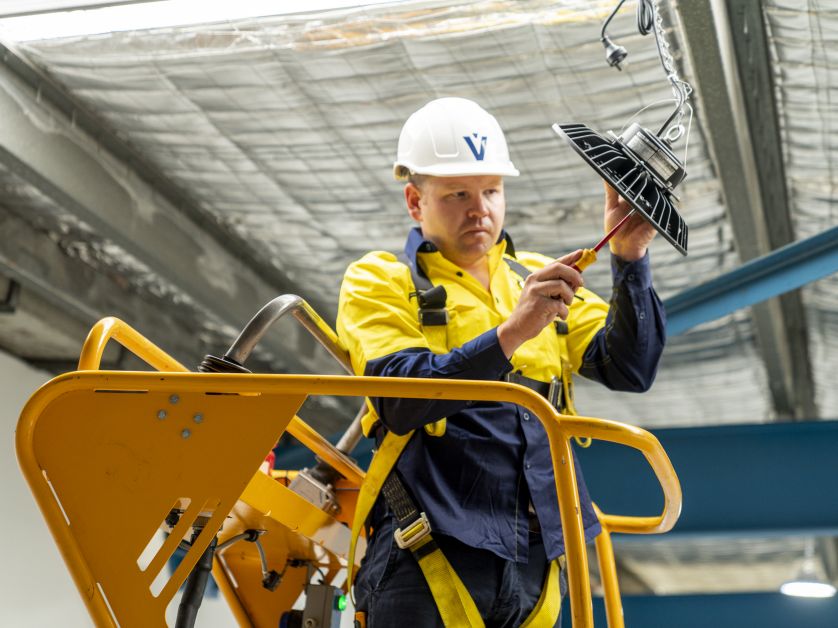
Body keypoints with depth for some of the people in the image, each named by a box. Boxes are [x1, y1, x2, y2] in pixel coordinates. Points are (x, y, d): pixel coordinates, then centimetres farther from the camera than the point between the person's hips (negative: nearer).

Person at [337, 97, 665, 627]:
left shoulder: (542, 280, 16)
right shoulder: (379, 282, 2)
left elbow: (629, 369, 4)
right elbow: (402, 400, -15)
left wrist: (629, 259, -8)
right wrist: (509, 334, -27)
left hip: (538, 561, 5)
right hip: (429, 559, -4)